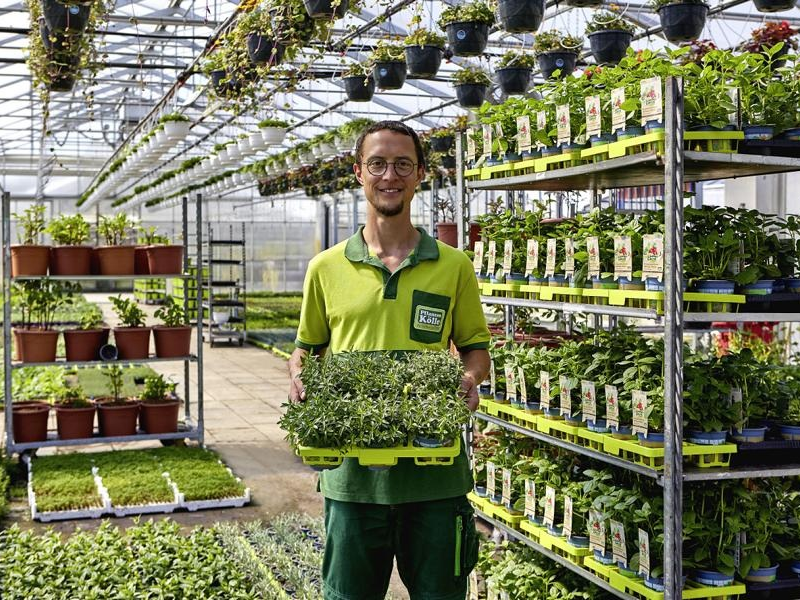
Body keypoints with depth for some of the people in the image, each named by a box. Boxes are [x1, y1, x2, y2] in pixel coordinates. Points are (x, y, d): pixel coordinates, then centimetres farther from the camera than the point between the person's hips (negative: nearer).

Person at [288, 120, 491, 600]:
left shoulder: (454, 267, 4)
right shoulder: (326, 268, 6)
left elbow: (476, 346, 12)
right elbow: (307, 347, 16)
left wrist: (470, 377, -10)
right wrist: (300, 375, -6)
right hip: (352, 471, 1)